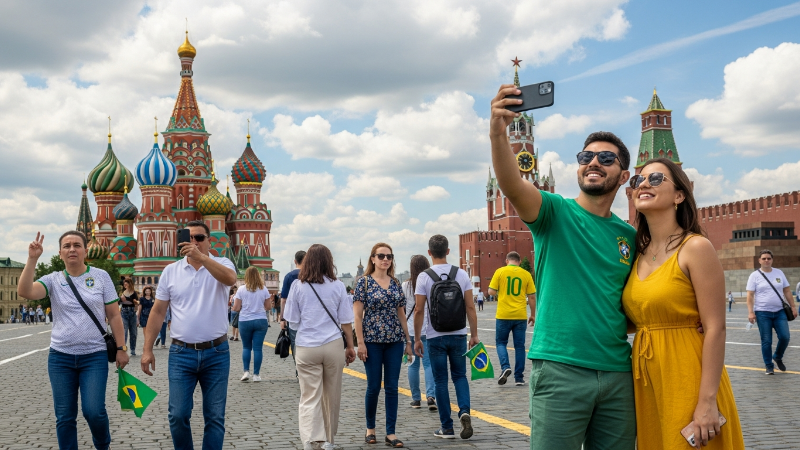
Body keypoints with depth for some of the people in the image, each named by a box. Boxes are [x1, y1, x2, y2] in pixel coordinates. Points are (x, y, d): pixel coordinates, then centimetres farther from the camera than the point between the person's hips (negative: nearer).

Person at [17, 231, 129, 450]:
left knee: (94, 411, -10)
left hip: (95, 356, -2)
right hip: (60, 357, 2)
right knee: (65, 417, 6)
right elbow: (24, 291, -17)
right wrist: (32, 259, -20)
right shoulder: (53, 280, 3)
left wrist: (121, 348, -1)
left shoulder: (101, 276, 1)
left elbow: (114, 315, 3)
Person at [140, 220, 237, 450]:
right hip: (181, 353, 2)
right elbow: (158, 312, 7)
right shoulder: (170, 271, 5)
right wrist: (147, 349, 2)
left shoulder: (221, 264, -1)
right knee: (178, 415, 1)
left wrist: (200, 257, -35)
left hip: (216, 353, -1)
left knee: (215, 417, 6)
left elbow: (230, 279, -26)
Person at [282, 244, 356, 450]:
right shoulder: (337, 286, 1)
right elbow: (346, 321, 4)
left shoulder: (298, 285, -1)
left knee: (309, 397, 1)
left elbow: (293, 322, 4)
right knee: (331, 396, 14)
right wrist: (350, 346, 15)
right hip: (333, 346, 1)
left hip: (306, 347, -1)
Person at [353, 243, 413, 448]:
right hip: (372, 341, -3)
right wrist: (360, 342, -12)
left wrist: (408, 340, 11)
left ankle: (391, 433, 10)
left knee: (392, 387, 4)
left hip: (395, 341, 4)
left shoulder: (395, 283, 9)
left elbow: (401, 314, 13)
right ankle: (370, 428, 23)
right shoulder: (364, 282, -3)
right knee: (374, 386, 3)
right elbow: (357, 314, -6)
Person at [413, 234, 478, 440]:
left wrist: (417, 339, 1)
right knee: (459, 376, 16)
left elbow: (419, 311, -7)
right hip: (458, 335, 2)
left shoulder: (424, 277, -7)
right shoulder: (462, 274, -1)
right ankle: (464, 411, -8)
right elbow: (470, 308, -1)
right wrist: (474, 335, 7)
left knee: (441, 381, 8)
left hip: (435, 336, -2)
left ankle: (447, 427, 12)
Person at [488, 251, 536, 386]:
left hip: (503, 315, -1)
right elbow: (532, 297, 4)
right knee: (519, 346, 9)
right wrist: (533, 315, 14)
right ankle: (519, 378, 11)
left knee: (501, 342, 13)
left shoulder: (500, 272, -2)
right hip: (520, 316, 1)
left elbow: (492, 291, -4)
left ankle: (505, 367, -10)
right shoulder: (526, 274, 3)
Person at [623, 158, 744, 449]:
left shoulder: (696, 248, -11)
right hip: (647, 383, 6)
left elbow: (715, 329, -15)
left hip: (687, 381, -6)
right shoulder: (639, 255, 8)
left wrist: (707, 402, -19)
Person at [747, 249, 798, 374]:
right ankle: (769, 366, 11)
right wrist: (750, 312, -14)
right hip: (763, 313, -3)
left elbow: (787, 291, 12)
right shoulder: (755, 276, -1)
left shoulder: (779, 273, 9)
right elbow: (750, 295, -5)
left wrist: (793, 306, 5)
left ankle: (777, 357, 22)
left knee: (785, 337, -5)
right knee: (766, 341, -1)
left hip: (780, 312, 3)